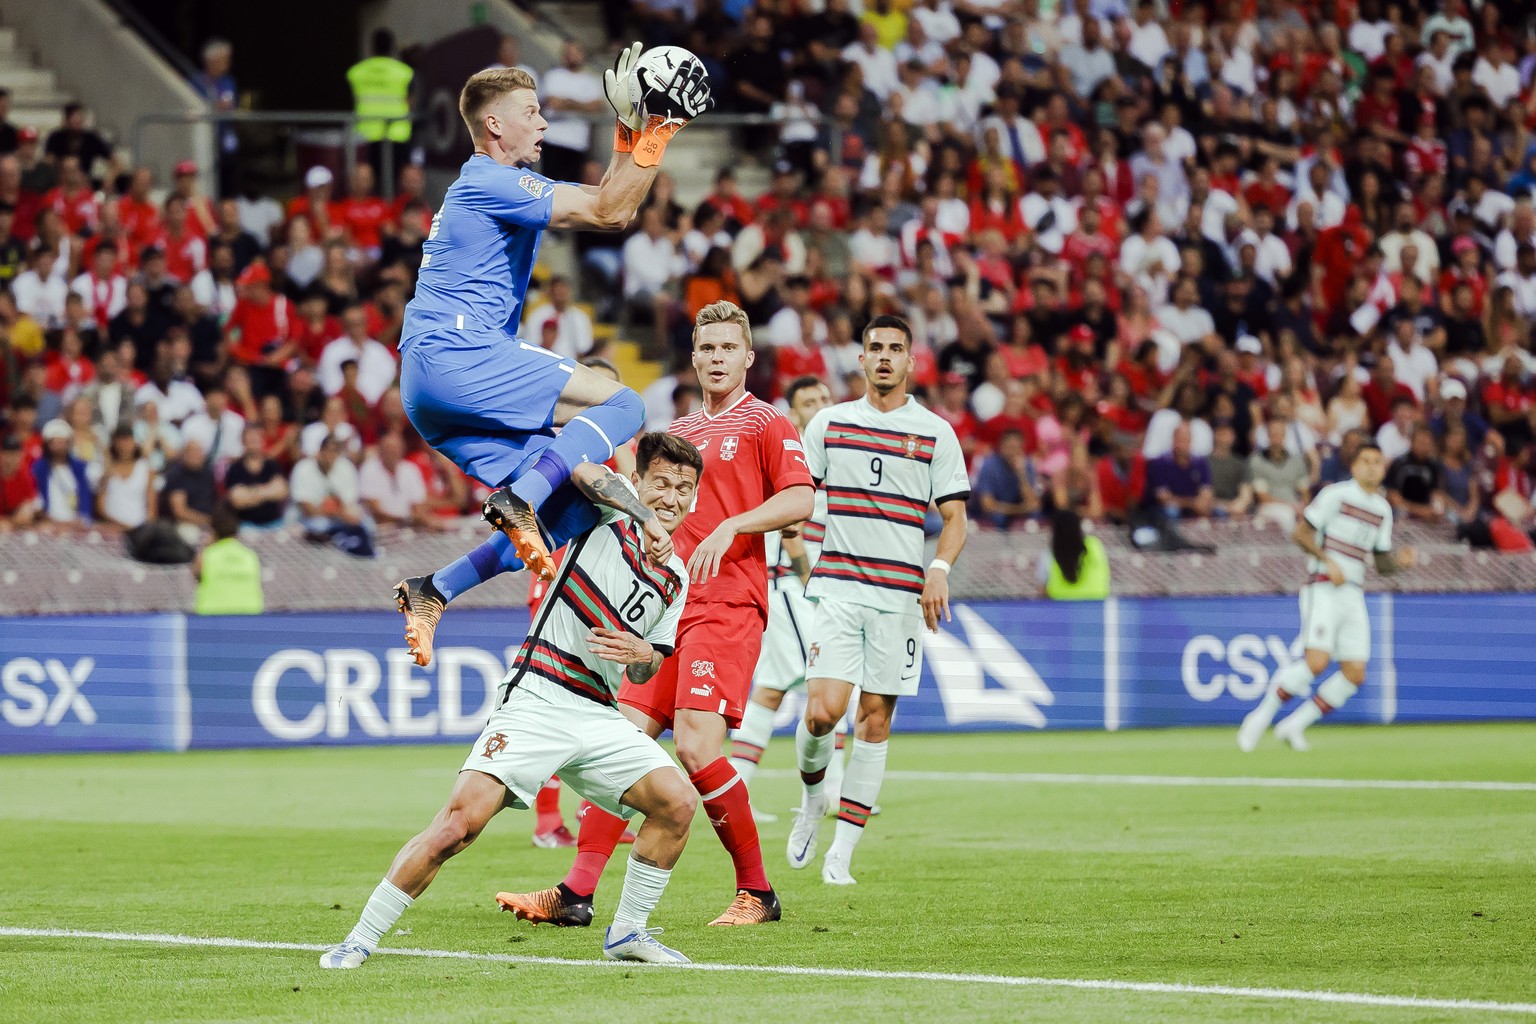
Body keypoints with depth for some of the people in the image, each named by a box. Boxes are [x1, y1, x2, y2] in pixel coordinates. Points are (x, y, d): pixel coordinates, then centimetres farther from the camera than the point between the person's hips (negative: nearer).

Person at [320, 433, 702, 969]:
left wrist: (644, 655, -2)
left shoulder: (675, 580, 16)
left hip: (598, 714, 6)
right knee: (460, 822, -19)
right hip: (535, 699, -6)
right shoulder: (610, 507, 2)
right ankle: (360, 940, -9)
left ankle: (627, 932, 8)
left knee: (677, 804, -11)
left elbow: (643, 674, 18)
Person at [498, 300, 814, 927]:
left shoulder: (765, 424, 2)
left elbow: (800, 499, -11)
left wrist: (729, 527, -20)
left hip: (728, 604, -7)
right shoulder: (678, 434, 23)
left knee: (697, 747, -18)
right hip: (666, 609, 7)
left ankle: (757, 892, -4)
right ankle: (576, 893, -5)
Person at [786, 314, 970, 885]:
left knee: (875, 720, 0)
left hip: (900, 595, 0)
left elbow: (955, 517, 4)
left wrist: (940, 568, -13)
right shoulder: (829, 423, 8)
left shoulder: (935, 433, 5)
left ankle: (843, 850, 6)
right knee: (822, 711, -15)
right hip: (836, 586, 0)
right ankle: (812, 799, 15)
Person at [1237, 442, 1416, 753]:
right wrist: (1328, 561, -18)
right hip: (1323, 587, -7)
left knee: (1355, 674, -3)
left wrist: (1399, 561, -1)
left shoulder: (1383, 509, 15)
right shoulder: (1336, 494, -4)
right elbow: (1300, 533, -6)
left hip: (1354, 594, 7)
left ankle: (1296, 724, 9)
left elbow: (1382, 562, 21)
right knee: (1317, 660, -21)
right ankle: (1261, 717, -6)